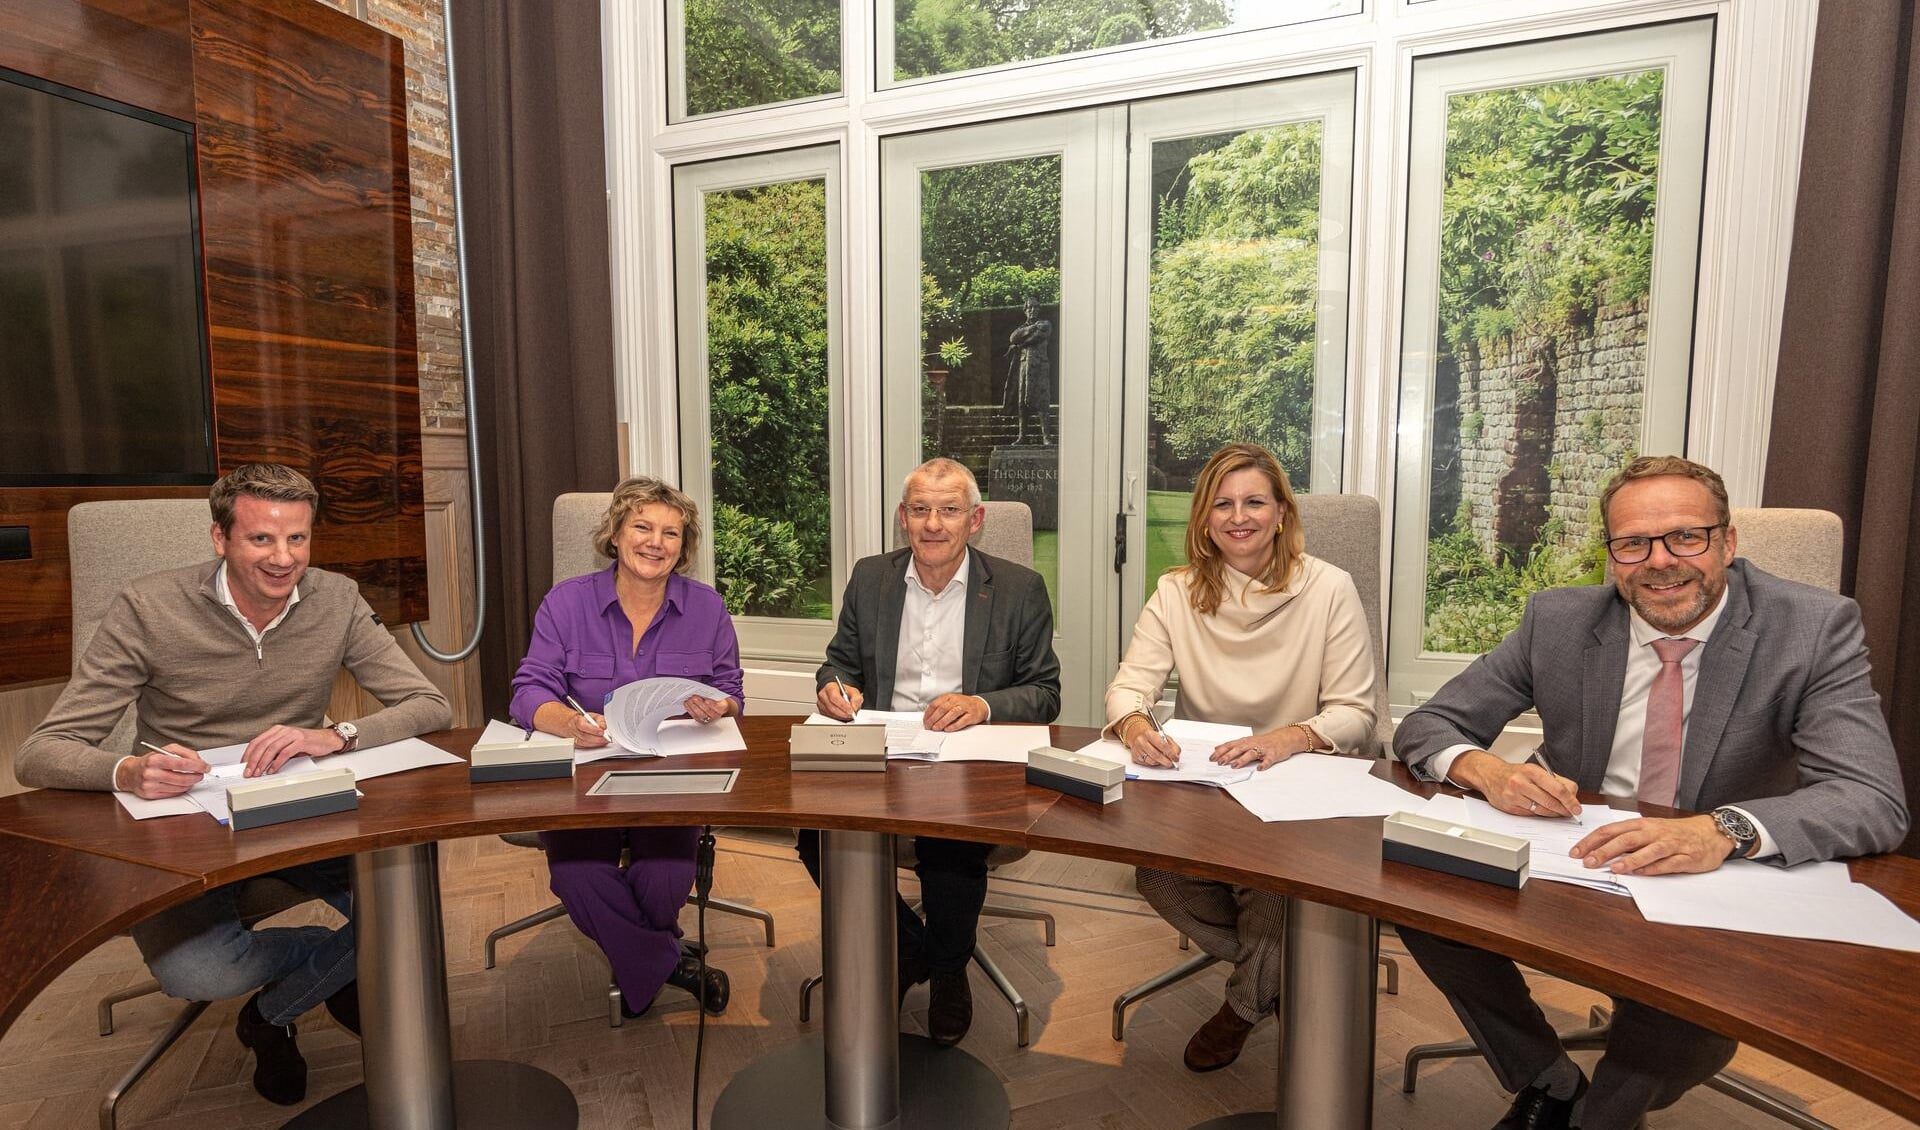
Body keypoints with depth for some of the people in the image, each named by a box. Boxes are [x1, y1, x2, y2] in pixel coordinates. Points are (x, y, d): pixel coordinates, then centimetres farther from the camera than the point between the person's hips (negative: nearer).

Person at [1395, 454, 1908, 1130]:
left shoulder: (1816, 629, -8)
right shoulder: (1558, 620, -5)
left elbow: (1876, 801, -19)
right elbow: (1425, 727, -3)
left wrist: (1723, 830, -40)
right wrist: (1486, 771, -27)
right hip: (1572, 869, 2)